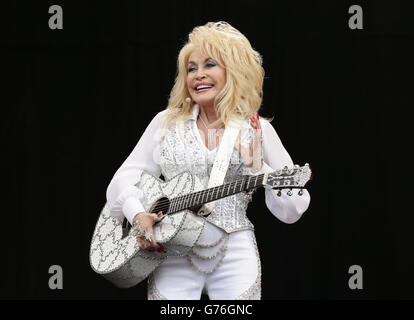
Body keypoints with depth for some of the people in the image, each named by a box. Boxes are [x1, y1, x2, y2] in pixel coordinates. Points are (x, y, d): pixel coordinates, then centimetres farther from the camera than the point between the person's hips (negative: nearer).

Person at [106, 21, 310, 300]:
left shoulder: (257, 131, 4)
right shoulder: (166, 123, 10)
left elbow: (292, 211, 1)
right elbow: (123, 181, 8)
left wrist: (257, 168, -13)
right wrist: (138, 215, -12)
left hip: (235, 258, -1)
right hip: (172, 257, 1)